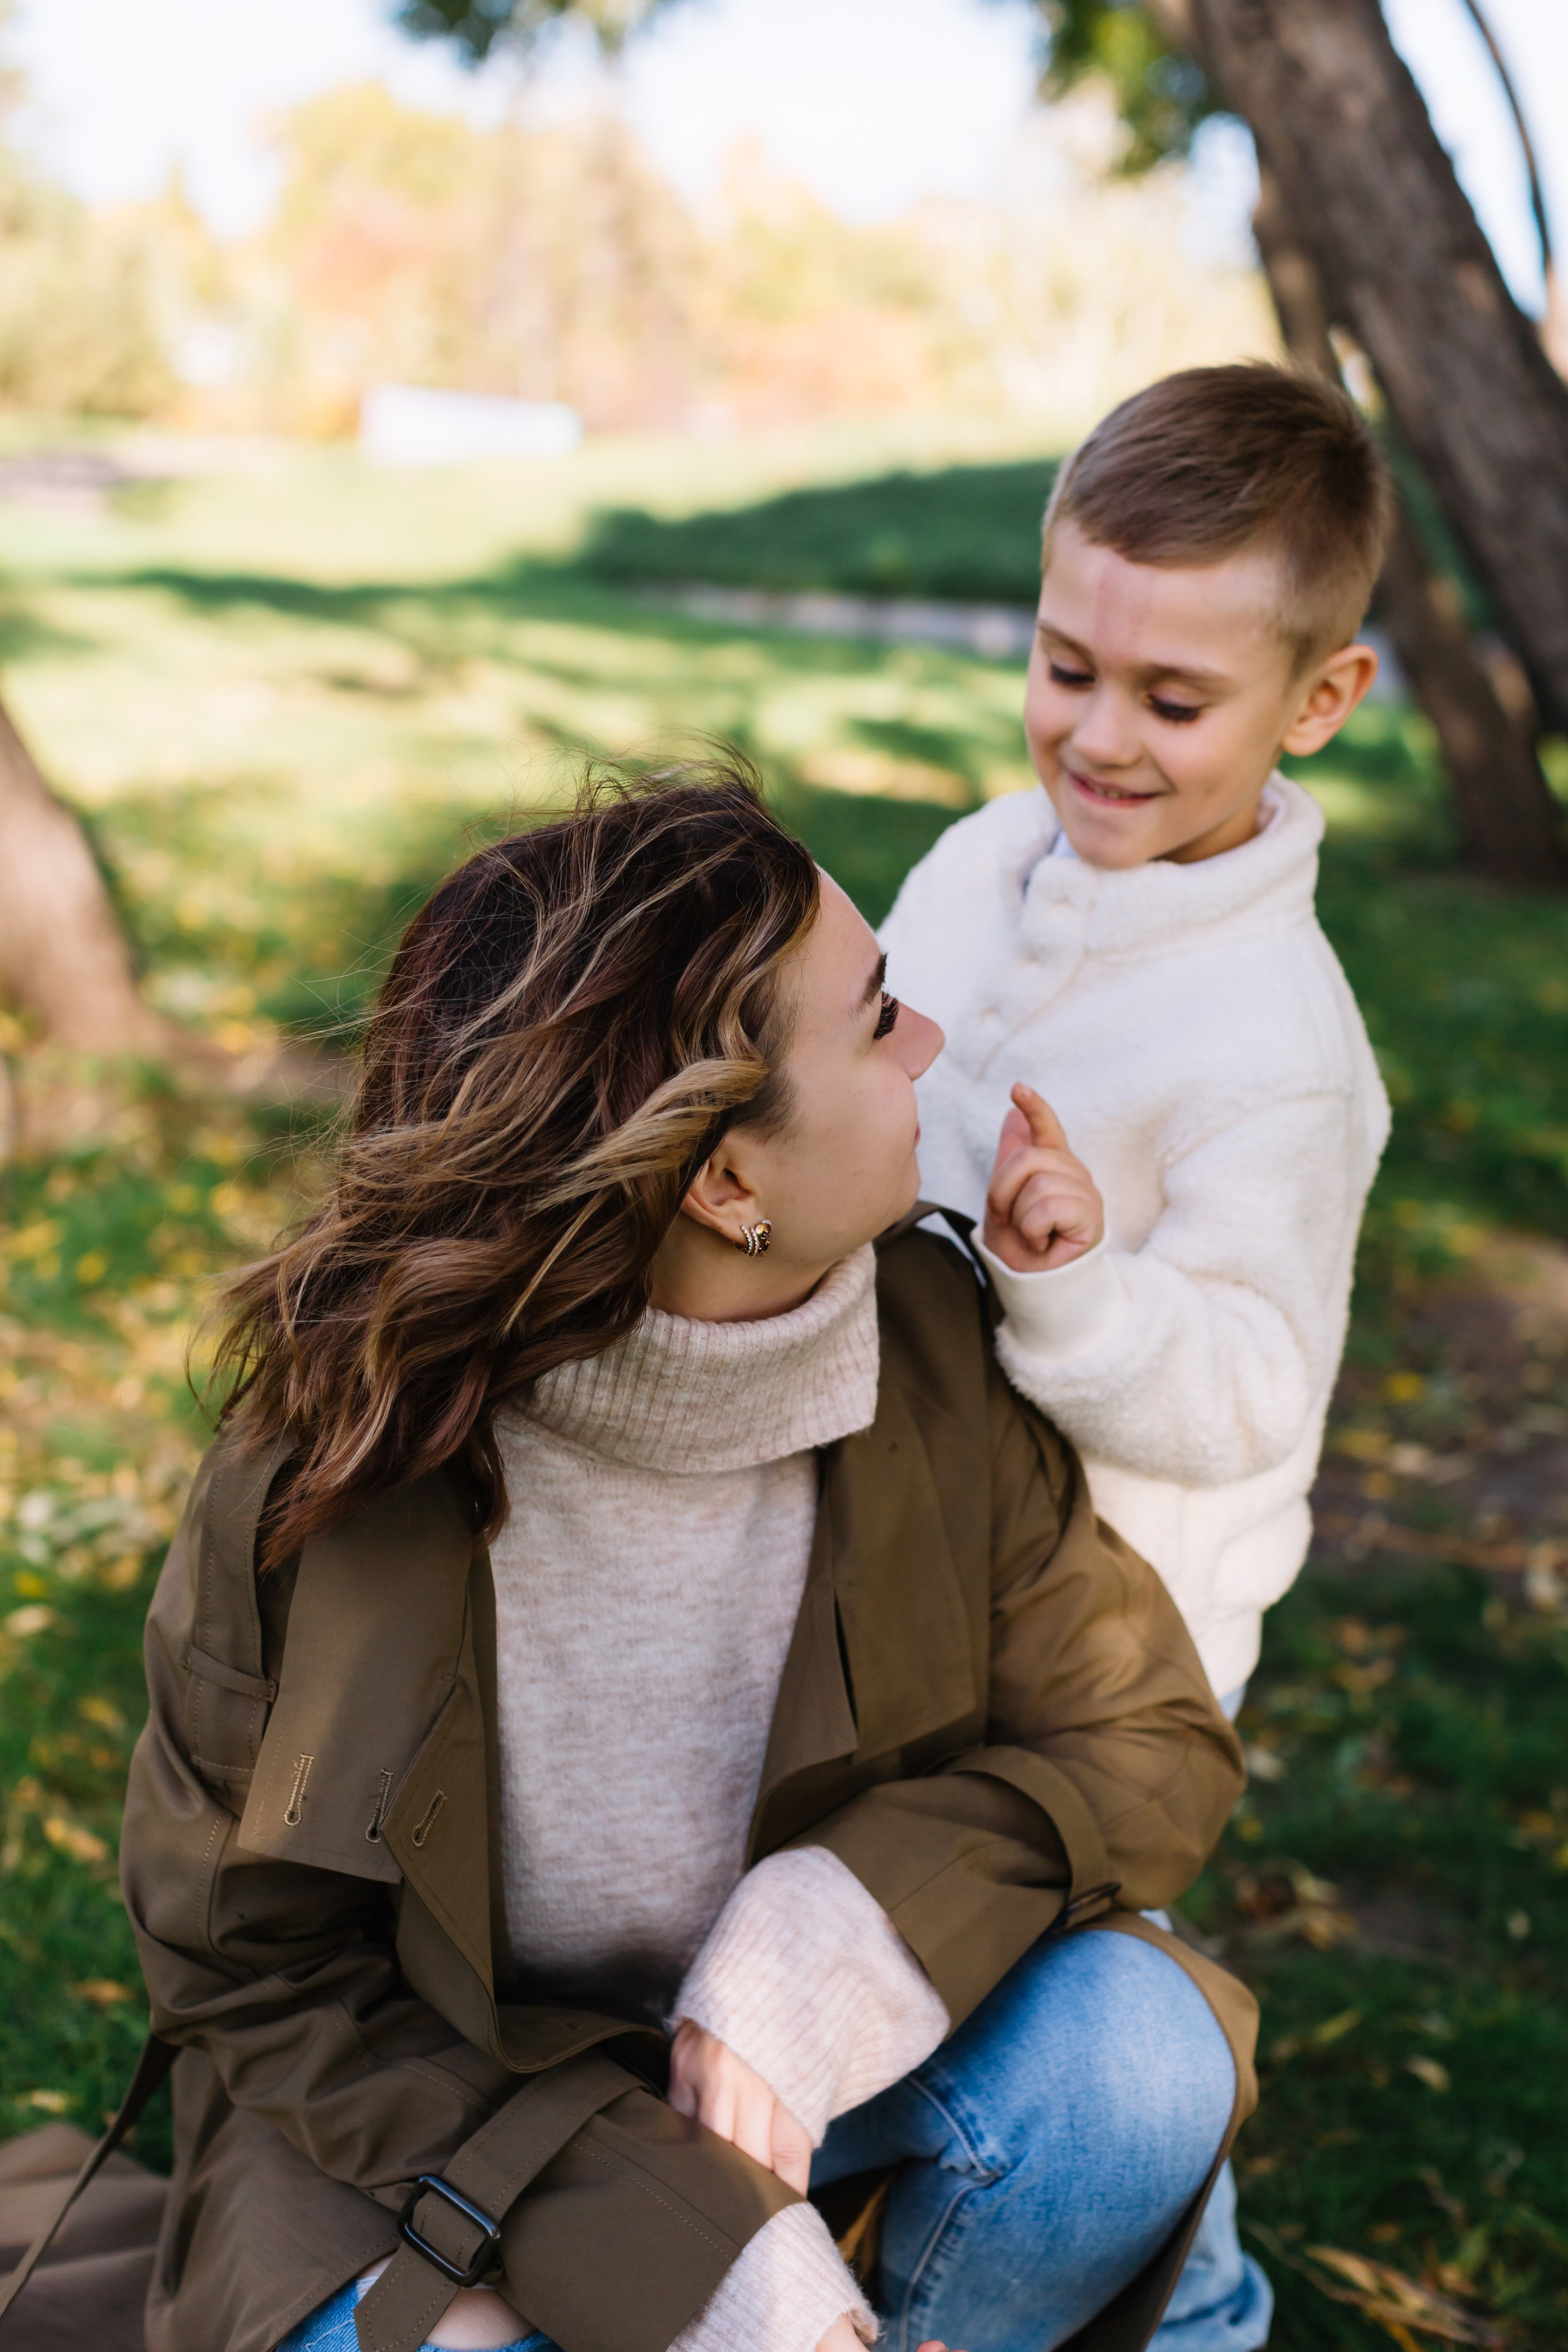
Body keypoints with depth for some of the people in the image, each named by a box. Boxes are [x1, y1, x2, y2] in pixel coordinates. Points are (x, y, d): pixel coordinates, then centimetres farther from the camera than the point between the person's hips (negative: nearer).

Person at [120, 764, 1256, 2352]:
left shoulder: (933, 1345, -16)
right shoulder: (323, 1476, -25)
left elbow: (1151, 1740, -8)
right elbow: (248, 1967, -15)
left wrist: (851, 1925, -28)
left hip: (793, 2042, 2)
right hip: (445, 2101, -2)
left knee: (1135, 2051, -24)